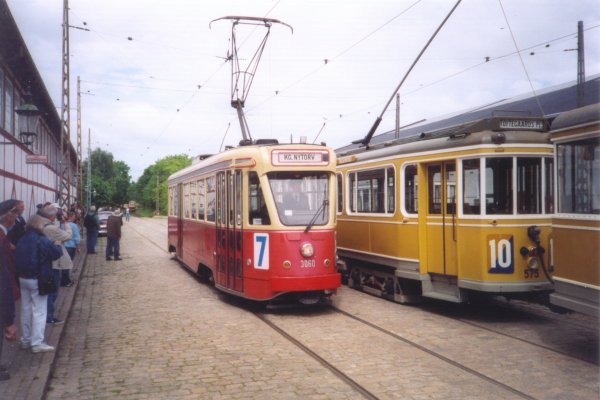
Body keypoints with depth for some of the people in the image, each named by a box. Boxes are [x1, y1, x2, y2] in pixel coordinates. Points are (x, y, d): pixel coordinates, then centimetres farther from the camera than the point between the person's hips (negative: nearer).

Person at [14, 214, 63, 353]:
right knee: (39, 311, -2)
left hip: (23, 278, 8)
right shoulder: (41, 240, -18)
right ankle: (37, 343, -2)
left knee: (26, 310, 16)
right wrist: (57, 245, 4)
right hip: (37, 279, -8)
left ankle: (26, 340, 25)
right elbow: (56, 253, -14)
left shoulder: (22, 240, 7)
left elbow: (18, 258, 16)